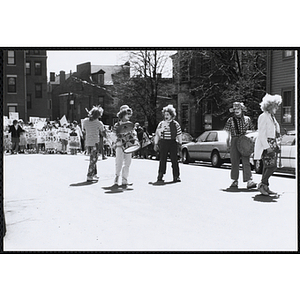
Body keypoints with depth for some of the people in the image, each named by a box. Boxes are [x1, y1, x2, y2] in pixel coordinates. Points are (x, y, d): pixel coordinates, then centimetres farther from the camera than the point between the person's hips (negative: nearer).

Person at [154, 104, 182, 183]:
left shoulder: (175, 124, 5)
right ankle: (160, 177, 5)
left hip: (173, 143, -1)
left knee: (174, 160, -1)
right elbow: (157, 134, 12)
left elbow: (179, 135, 7)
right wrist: (156, 144, 7)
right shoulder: (161, 124, 10)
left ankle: (176, 176, 5)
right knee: (162, 160, 1)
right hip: (163, 143, 1)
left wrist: (180, 143, 2)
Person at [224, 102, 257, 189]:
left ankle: (249, 181, -14)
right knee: (235, 162, 6)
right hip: (235, 141, 1)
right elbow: (228, 133, 7)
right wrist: (227, 143, 0)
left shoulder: (247, 119, 7)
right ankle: (235, 181, 17)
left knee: (246, 161, -8)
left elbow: (252, 130, 13)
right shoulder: (230, 120, 5)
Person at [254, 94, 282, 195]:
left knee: (267, 167, 7)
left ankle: (265, 187, 9)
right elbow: (262, 134, -16)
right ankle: (262, 184, -6)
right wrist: (267, 147, -22)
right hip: (265, 144, -9)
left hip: (272, 143, 9)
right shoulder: (263, 117, -10)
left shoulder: (272, 117, 18)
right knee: (272, 166, -15)